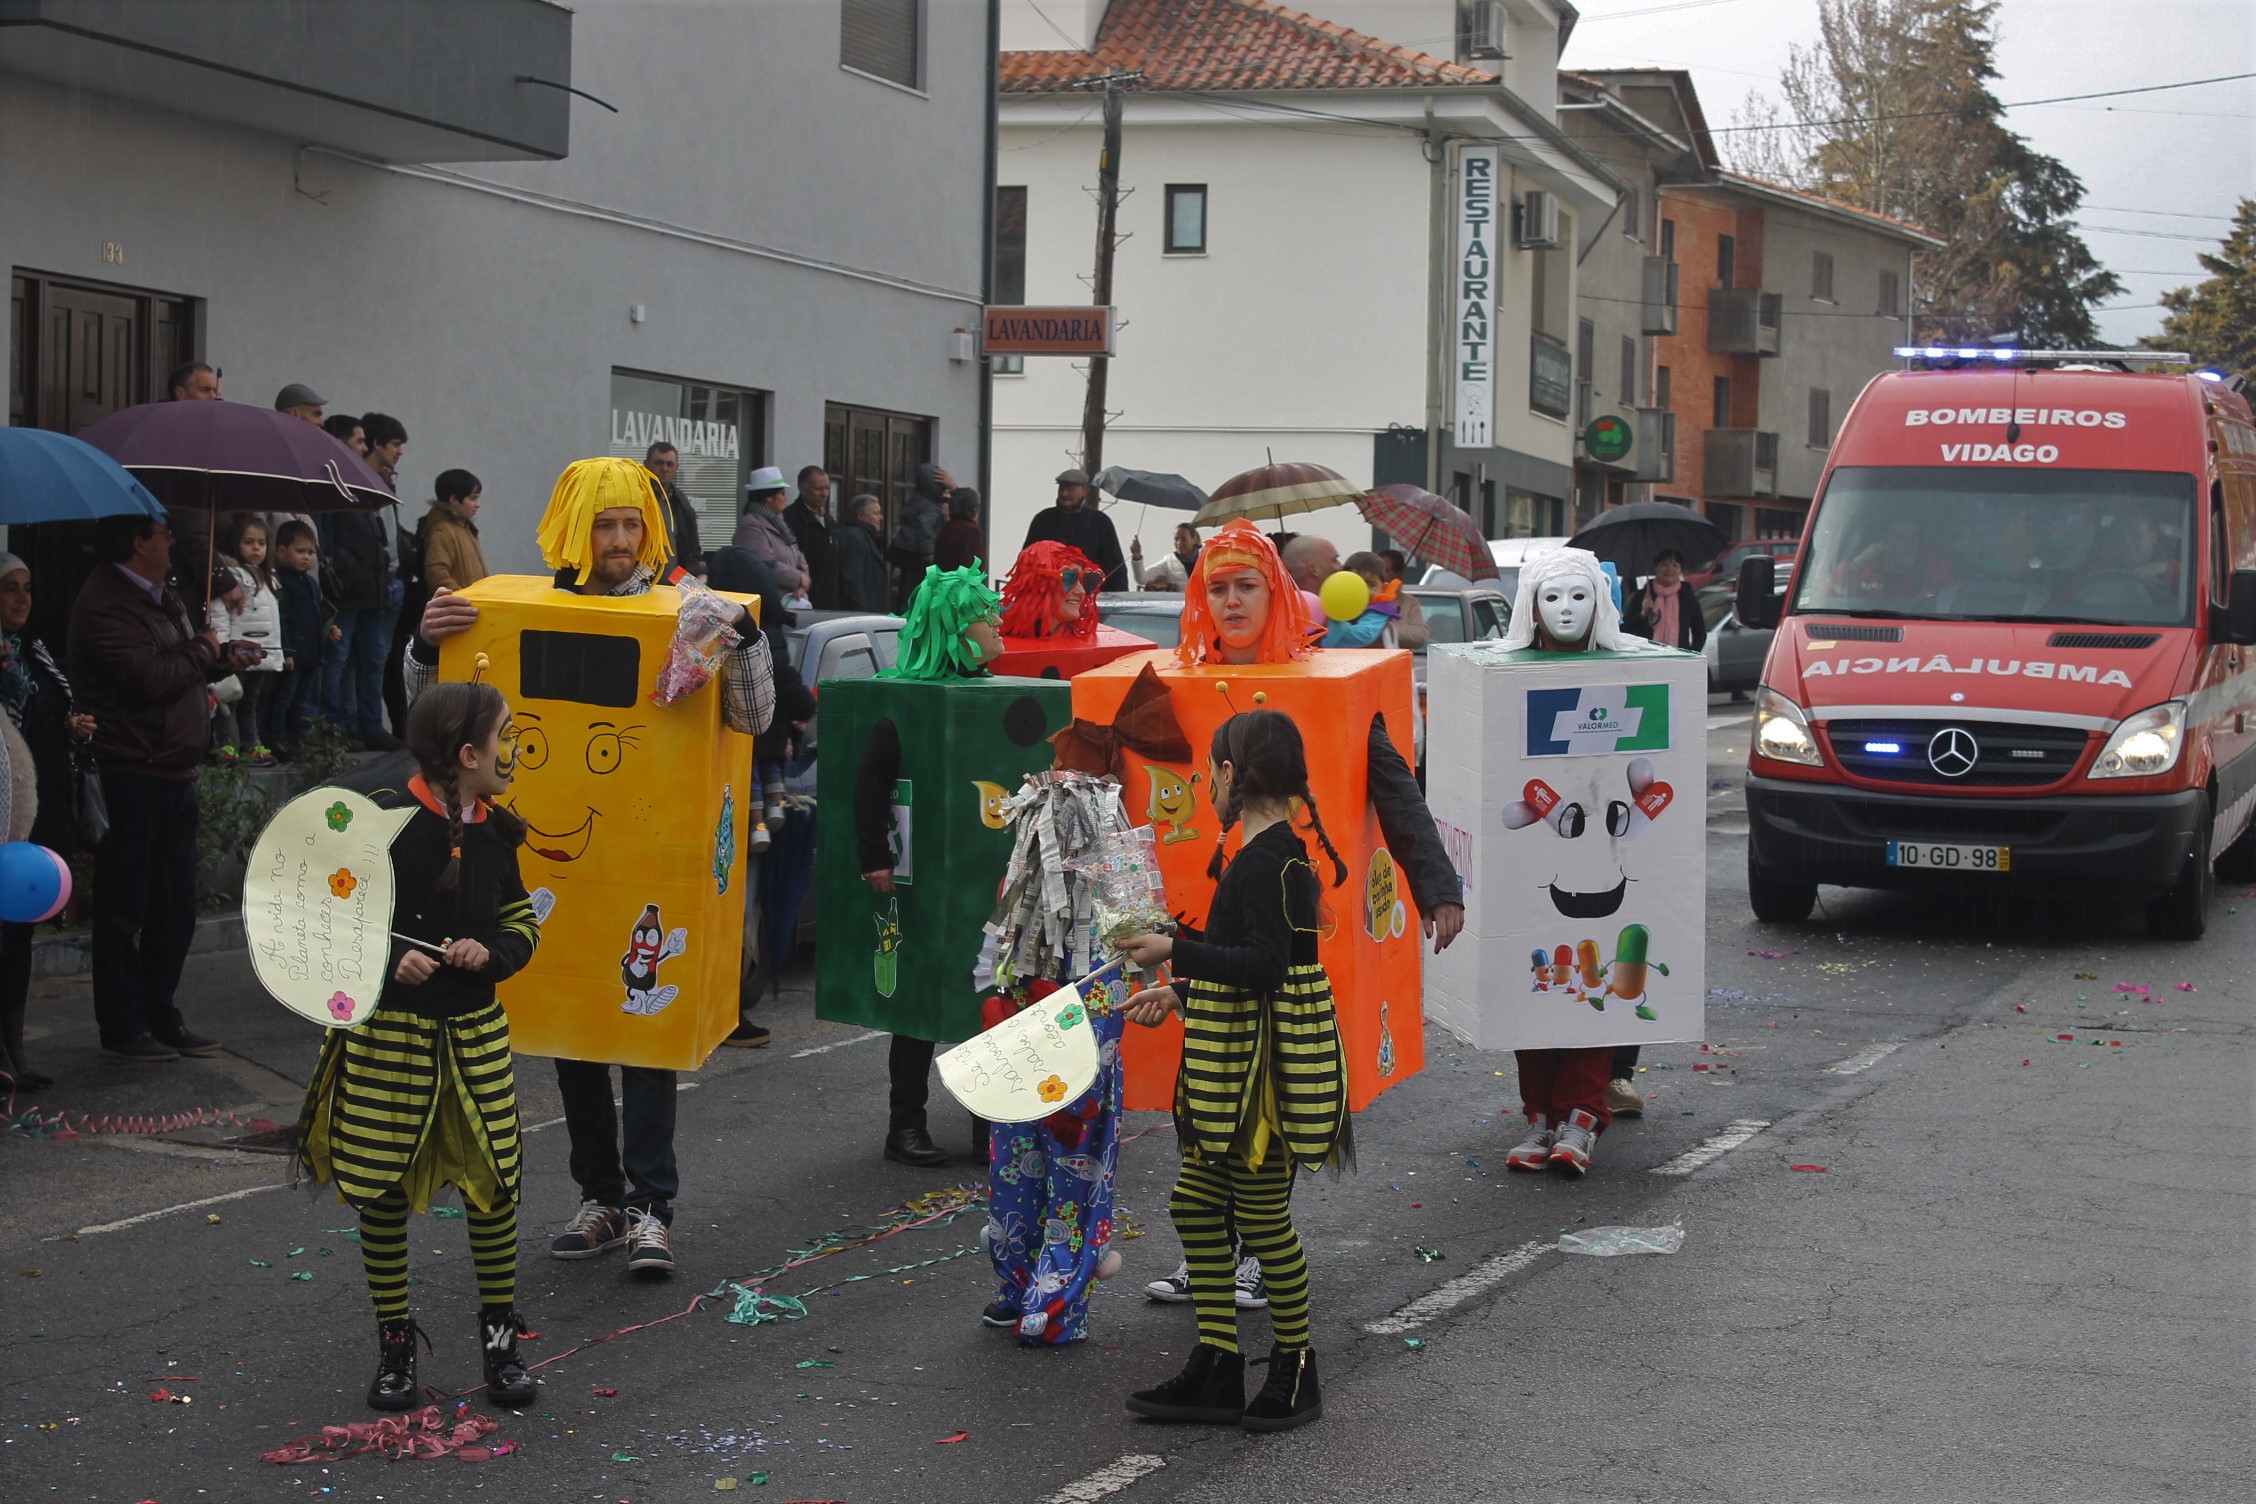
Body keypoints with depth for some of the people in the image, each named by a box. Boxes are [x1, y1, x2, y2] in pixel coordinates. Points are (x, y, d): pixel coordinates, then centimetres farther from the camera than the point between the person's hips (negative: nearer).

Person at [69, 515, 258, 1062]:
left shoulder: (163, 598, 16)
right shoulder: (105, 604, -16)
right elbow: (149, 677, -25)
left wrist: (223, 658, 5)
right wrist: (203, 650, -8)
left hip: (174, 774, 10)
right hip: (130, 776, -9)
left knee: (175, 906, 14)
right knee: (124, 908, -1)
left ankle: (161, 1017, 24)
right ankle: (122, 1027, 7)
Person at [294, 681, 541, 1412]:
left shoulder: (496, 832, 4)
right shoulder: (385, 826, -14)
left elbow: (522, 925, 13)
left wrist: (490, 953, -7)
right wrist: (389, 959, -23)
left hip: (475, 1034, 4)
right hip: (388, 1033, -4)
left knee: (494, 1185, 2)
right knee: (382, 1191, 4)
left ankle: (500, 1337, 20)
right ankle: (394, 1344, 20)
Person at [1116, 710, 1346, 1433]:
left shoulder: (1268, 860, -18)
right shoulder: (1268, 852, 13)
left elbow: (1266, 966, -27)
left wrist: (1176, 951, -22)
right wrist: (1179, 994, 24)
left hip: (1263, 1071, -10)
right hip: (1231, 1072, 10)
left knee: (1262, 1217, 2)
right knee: (1196, 1205, 13)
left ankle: (1296, 1371, 17)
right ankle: (1216, 1372, 19)